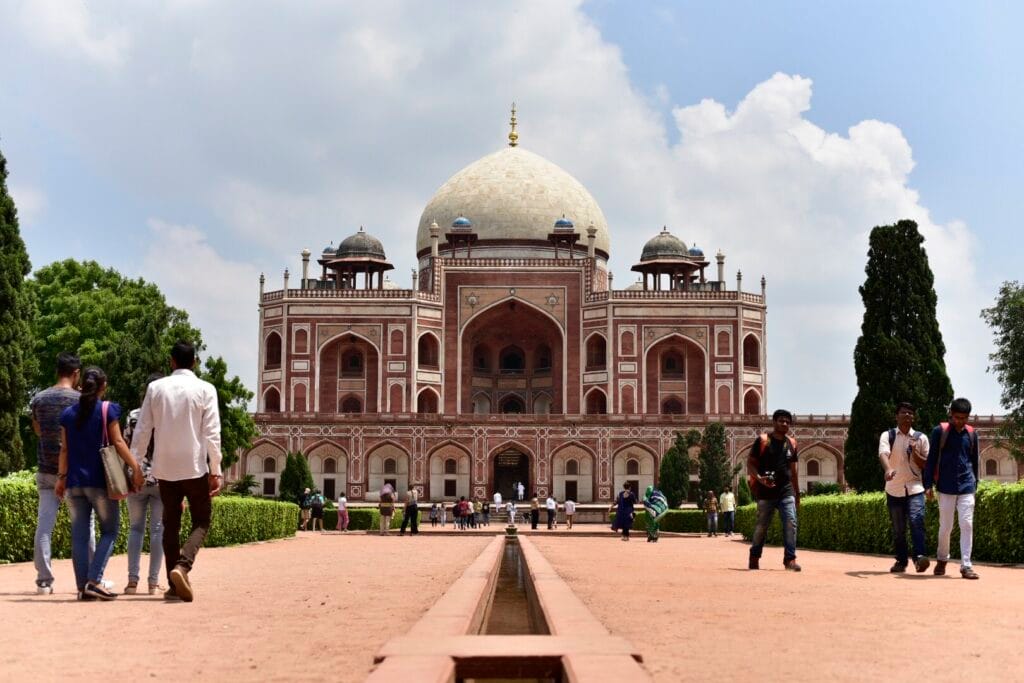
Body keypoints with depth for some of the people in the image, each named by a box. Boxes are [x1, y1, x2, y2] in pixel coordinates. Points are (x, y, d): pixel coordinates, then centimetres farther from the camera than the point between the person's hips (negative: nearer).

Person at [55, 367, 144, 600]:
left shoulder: (68, 413, 8)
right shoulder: (108, 410, -3)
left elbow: (65, 449, 9)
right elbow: (118, 443, -7)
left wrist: (61, 477, 16)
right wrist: (136, 468, -3)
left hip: (74, 482, 4)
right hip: (99, 480, -4)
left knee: (79, 535, 6)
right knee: (109, 530, 4)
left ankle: (82, 587, 4)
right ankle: (94, 580, -10)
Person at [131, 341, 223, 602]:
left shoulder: (156, 388, 3)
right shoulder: (205, 390, -4)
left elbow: (142, 431, 3)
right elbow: (212, 434, -8)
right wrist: (216, 471, -4)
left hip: (164, 468, 3)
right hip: (195, 467, -3)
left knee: (171, 524, 13)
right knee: (201, 522, 7)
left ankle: (174, 585, 10)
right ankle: (183, 565, -19)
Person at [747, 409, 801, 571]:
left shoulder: (791, 443, 12)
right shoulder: (762, 440, -2)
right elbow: (750, 463, -2)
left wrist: (797, 494, 19)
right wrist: (759, 478, -21)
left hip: (786, 491, 3)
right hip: (766, 492, -3)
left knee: (790, 523, -11)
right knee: (761, 526, 5)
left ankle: (790, 559, -11)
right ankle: (754, 557, 21)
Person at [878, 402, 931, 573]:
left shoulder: (921, 438, 8)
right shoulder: (887, 436, 2)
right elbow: (883, 454, -18)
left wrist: (915, 453, -11)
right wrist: (888, 469, -38)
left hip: (915, 488, 0)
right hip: (894, 489, 0)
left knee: (916, 520, -21)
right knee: (897, 528, 5)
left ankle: (919, 556, -25)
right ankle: (901, 561, 15)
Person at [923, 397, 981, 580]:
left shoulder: (972, 434, 7)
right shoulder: (940, 431, -2)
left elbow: (974, 461, 17)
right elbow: (931, 459, 0)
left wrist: (975, 485, 17)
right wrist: (928, 484, -4)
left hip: (966, 488, 2)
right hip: (946, 487, -2)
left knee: (967, 525, -6)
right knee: (945, 526, 4)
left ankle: (966, 565, -5)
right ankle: (942, 560, 25)